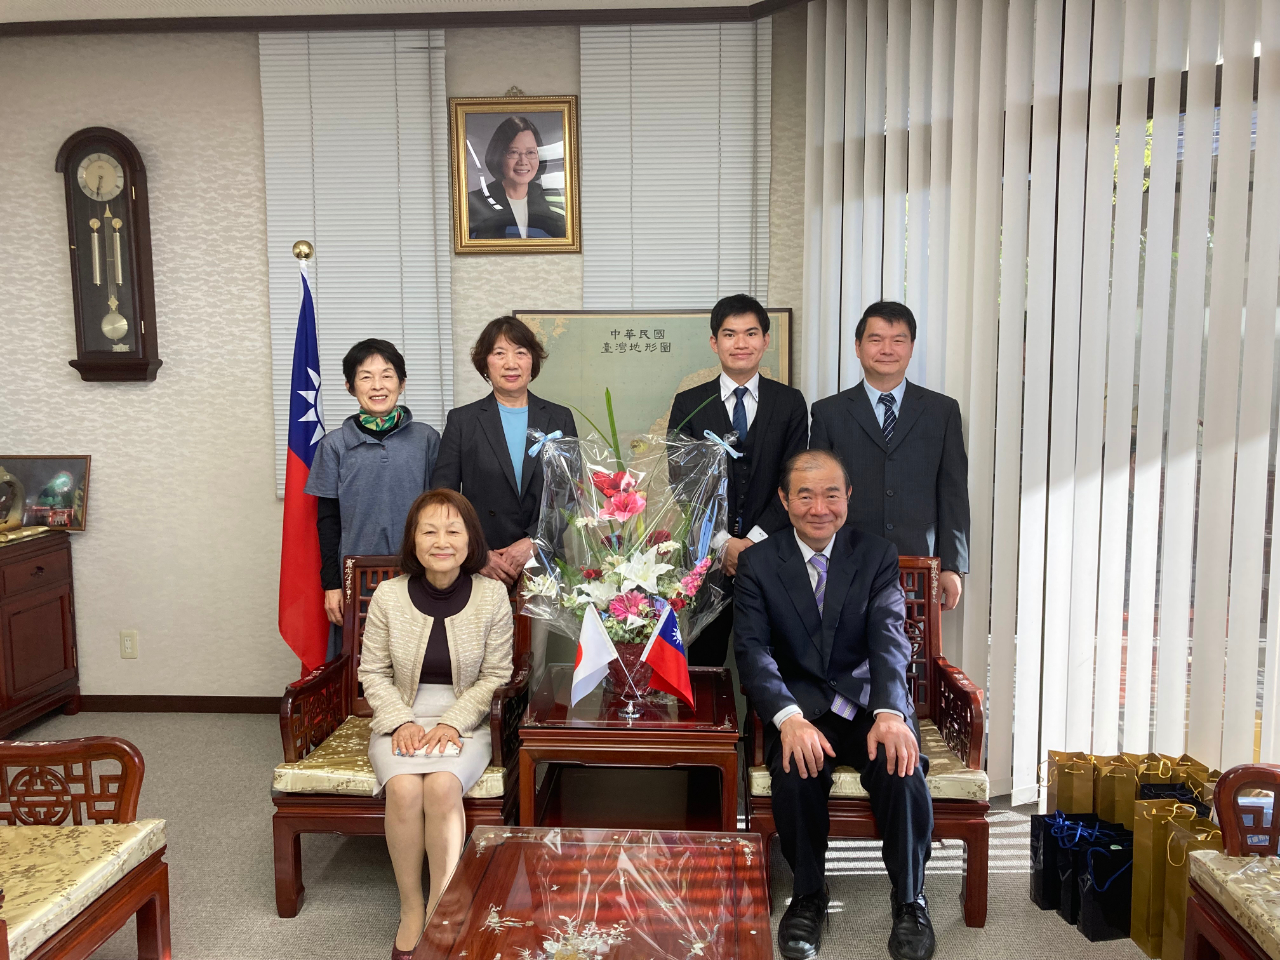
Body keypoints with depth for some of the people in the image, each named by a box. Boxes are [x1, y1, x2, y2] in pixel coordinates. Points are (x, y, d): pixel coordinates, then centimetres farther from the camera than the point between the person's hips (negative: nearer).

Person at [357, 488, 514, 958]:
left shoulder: (492, 596, -7)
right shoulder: (388, 595, -4)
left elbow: (495, 676, -2)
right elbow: (374, 672, 3)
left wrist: (452, 723, -14)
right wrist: (401, 722, -12)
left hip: (465, 720, -1)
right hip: (402, 717, 1)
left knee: (443, 785, -30)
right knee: (404, 788, -28)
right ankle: (411, 909, -8)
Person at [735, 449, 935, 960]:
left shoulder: (877, 555, 5)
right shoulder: (757, 562, 2)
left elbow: (889, 637, -7)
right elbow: (752, 649, -9)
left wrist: (889, 712, -27)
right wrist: (790, 719, -27)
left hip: (871, 702, 1)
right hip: (799, 707, -1)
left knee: (902, 771, -29)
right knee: (795, 775, -31)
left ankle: (910, 901, -4)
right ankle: (808, 895, -4)